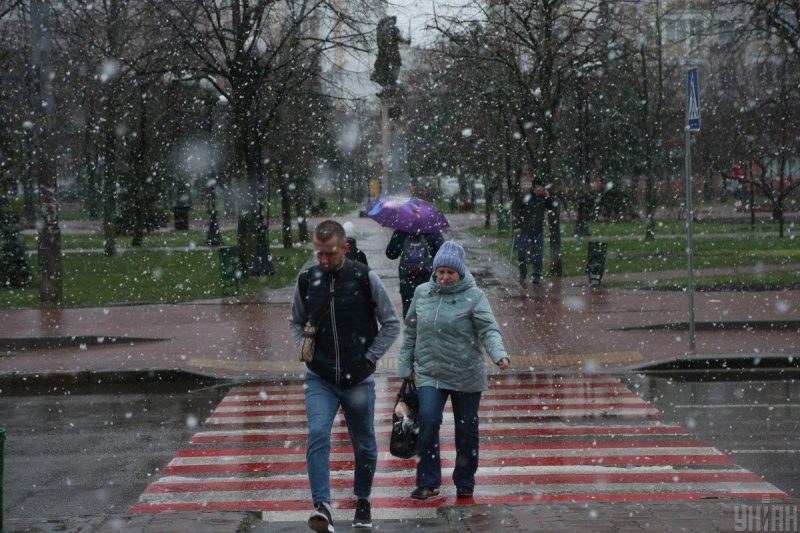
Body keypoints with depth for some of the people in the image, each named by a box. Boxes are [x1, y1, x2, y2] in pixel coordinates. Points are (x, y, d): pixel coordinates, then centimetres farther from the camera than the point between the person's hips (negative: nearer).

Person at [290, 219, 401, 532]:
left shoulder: (365, 279, -7)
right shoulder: (306, 281, 0)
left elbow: (391, 324, 1)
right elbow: (296, 322, 18)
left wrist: (370, 357, -6)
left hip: (359, 380, -1)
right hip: (319, 380, 1)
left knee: (364, 446, 12)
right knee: (317, 435, -21)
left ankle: (363, 502, 34)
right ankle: (322, 506, -26)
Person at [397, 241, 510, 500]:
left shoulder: (473, 296, -6)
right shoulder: (422, 293, 6)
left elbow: (488, 330, -15)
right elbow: (411, 331, 14)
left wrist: (499, 354, -34)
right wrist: (406, 366, 13)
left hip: (466, 376, -2)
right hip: (429, 374, 2)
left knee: (467, 430, 9)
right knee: (427, 421, -16)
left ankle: (465, 483, 26)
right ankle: (428, 482, -4)